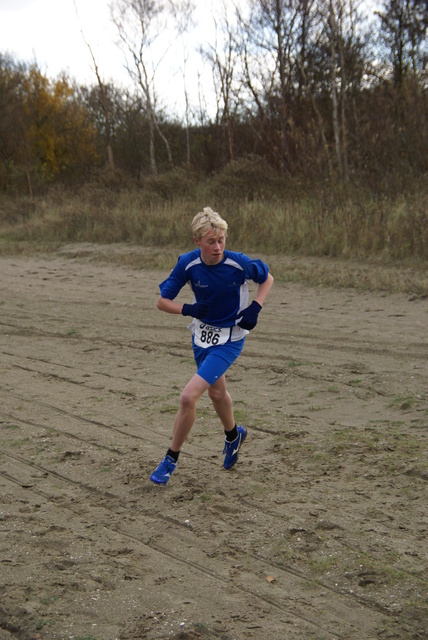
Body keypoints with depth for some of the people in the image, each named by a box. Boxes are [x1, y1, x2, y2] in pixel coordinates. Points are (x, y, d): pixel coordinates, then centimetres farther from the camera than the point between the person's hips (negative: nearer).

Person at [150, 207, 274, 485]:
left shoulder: (239, 263, -22)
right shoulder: (188, 264, -16)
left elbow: (267, 278, -2)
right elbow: (163, 301, -8)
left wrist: (255, 308, -17)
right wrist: (189, 309, -27)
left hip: (229, 339, -5)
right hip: (202, 334, 5)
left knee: (188, 397, -16)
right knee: (217, 392, 26)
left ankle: (171, 459, 4)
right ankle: (234, 435, 58)